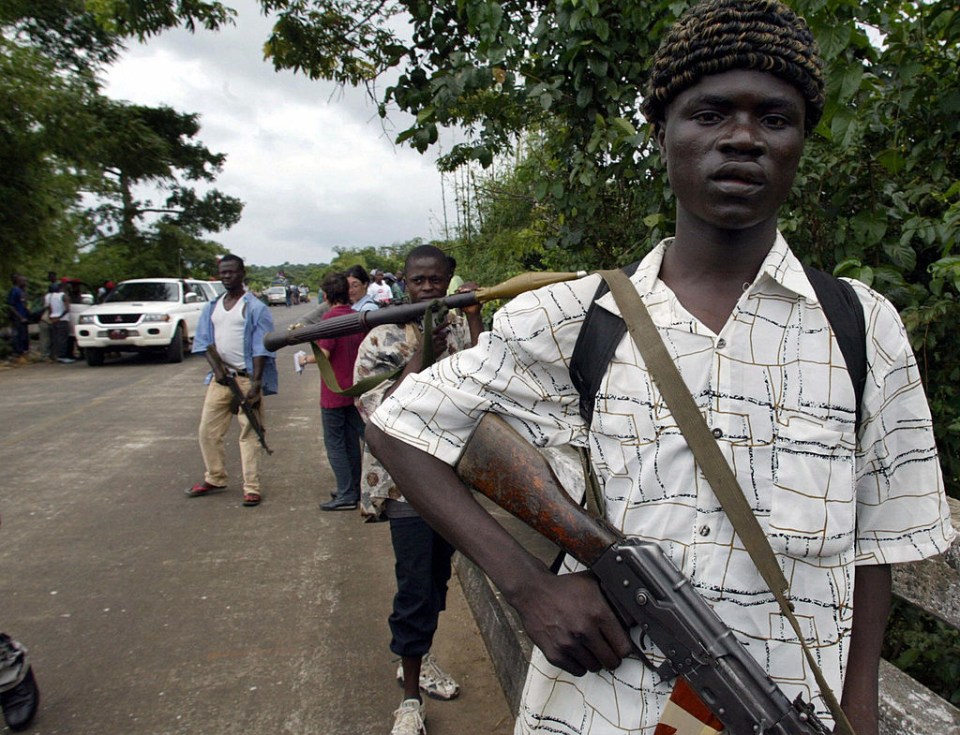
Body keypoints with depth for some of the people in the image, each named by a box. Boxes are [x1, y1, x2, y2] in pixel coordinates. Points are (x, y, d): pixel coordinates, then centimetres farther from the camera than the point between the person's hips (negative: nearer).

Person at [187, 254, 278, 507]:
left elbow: (261, 348, -10)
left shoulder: (255, 308, -4)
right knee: (208, 430, 10)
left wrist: (255, 382, -18)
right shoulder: (212, 308, 13)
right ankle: (215, 478, 28)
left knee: (250, 434, -2)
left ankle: (252, 488, 5)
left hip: (247, 378, -6)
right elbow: (205, 341, 12)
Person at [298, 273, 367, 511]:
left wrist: (307, 359, -2)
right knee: (351, 441, 16)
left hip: (334, 392, -7)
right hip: (354, 389, 7)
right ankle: (353, 489, 25)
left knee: (334, 443, 2)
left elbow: (325, 354, -20)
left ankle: (346, 495, 5)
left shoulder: (331, 317, -16)